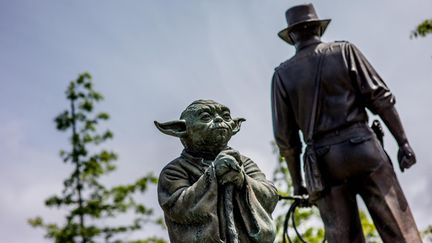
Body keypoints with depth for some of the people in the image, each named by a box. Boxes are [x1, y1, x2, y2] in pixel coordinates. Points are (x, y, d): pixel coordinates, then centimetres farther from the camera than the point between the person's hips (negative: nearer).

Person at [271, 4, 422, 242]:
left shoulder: (282, 74, 8)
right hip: (362, 147, -1)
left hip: (324, 162, 2)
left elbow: (285, 135, 6)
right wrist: (403, 142, 2)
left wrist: (297, 182, 13)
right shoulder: (344, 50, 6)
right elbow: (380, 97, -2)